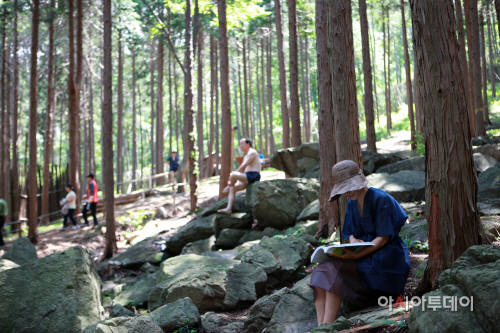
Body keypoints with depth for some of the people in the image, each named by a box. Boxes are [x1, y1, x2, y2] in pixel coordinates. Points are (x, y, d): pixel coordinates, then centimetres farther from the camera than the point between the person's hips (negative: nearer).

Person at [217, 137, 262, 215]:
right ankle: (228, 209, -7)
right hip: (247, 177, 10)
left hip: (253, 176, -10)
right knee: (232, 188, 0)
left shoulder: (252, 152, -6)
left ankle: (228, 187, 2)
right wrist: (232, 180, 9)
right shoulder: (246, 156, 26)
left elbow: (243, 166, -15)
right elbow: (242, 170, 21)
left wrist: (232, 176, -11)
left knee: (233, 174, -28)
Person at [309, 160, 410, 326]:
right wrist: (353, 241, -10)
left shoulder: (381, 199, -12)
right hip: (363, 255, 7)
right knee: (322, 271, -18)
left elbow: (383, 238, -15)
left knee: (334, 271, -28)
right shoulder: (352, 203, 11)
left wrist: (357, 255, -27)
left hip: (384, 258, -7)